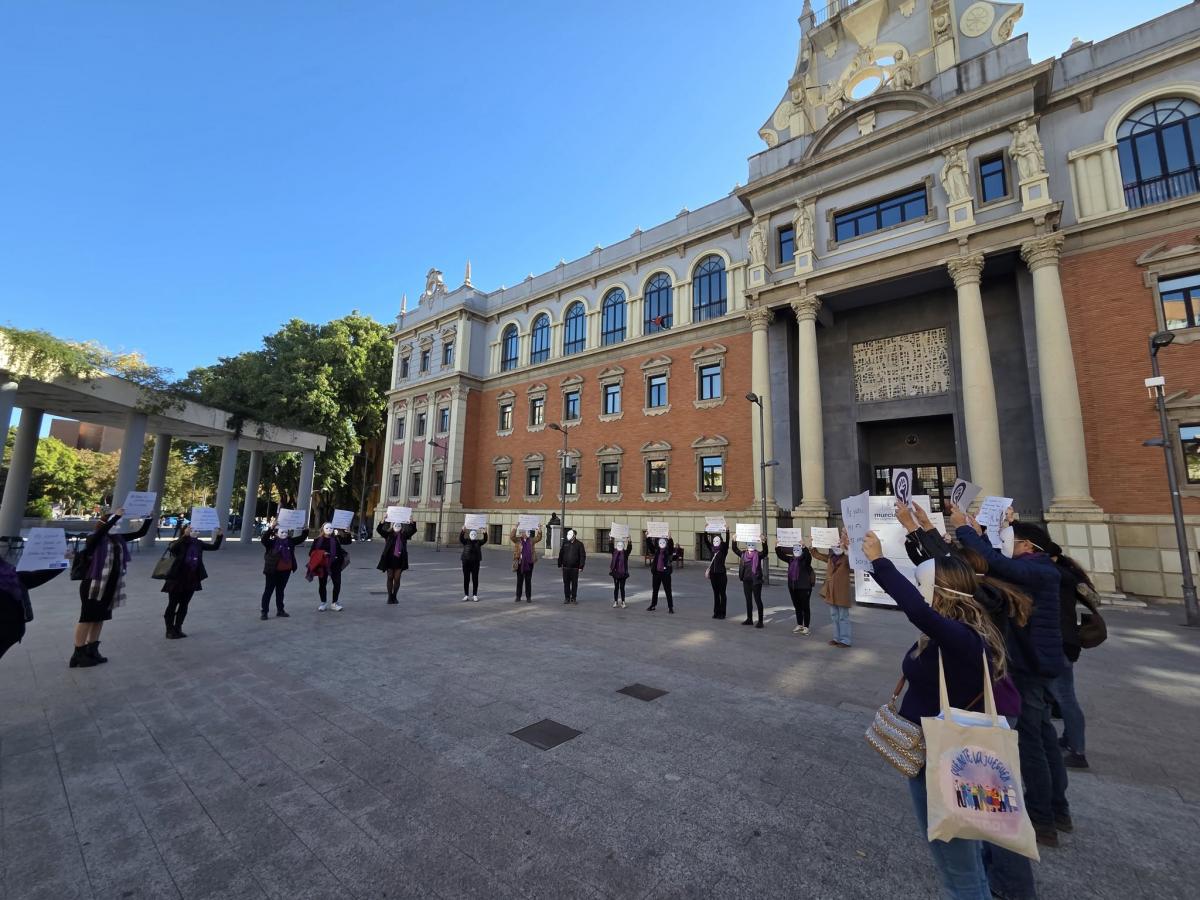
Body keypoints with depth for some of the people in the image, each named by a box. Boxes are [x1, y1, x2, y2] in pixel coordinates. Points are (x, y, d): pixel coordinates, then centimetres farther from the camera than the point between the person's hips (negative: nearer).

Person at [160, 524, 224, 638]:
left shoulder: (198, 543, 2)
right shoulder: (179, 543, -12)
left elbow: (214, 547, 4)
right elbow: (172, 549, -35)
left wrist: (219, 536, -11)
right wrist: (185, 535, -42)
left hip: (191, 580, 5)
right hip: (177, 579, -4)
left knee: (184, 606, 13)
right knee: (172, 605, 8)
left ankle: (178, 629, 25)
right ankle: (169, 630, 20)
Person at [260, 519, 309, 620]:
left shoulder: (290, 541, 4)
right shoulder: (272, 542, -10)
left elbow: (302, 538, 8)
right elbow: (263, 539, -29)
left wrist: (306, 530, -7)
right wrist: (270, 528, -39)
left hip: (286, 571, 5)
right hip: (273, 571, -5)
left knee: (280, 590, 16)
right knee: (268, 591, 5)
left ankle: (280, 611, 24)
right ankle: (264, 612, 12)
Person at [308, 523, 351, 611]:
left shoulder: (336, 539, 3)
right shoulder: (318, 540, 0)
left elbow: (348, 541, -4)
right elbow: (312, 552, 0)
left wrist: (347, 533, -21)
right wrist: (321, 554, -16)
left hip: (335, 565, 1)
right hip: (322, 565, -1)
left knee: (337, 583, 1)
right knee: (322, 584, 9)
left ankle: (334, 603, 15)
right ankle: (323, 603, 25)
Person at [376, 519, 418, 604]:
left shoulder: (404, 535, 4)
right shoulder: (388, 534, 1)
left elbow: (413, 530, -7)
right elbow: (379, 529, -12)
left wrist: (412, 522, -20)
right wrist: (383, 520, -25)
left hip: (400, 559, 1)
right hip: (390, 558, -1)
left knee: (397, 578, 3)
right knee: (390, 578, 8)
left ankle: (394, 597, 17)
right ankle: (390, 597, 18)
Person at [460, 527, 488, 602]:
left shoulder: (478, 542, 8)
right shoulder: (466, 541, 5)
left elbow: (485, 540, -7)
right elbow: (460, 538, -12)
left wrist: (485, 533, -25)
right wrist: (463, 531, -29)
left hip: (475, 562, 1)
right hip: (466, 562, 0)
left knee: (475, 579, 2)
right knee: (466, 579, 3)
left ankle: (475, 595, 8)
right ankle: (466, 595, 11)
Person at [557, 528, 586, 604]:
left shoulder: (579, 544, -1)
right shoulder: (565, 543, 7)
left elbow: (583, 556, -2)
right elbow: (561, 554, 11)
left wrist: (581, 566, -8)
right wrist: (560, 564, 7)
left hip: (575, 568, -2)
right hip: (565, 567, 2)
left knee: (574, 583, 6)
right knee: (566, 583, 7)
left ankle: (574, 598, 16)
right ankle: (567, 598, 17)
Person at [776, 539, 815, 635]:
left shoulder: (805, 559, -10)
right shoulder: (791, 559, 8)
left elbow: (808, 555, -31)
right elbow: (781, 555, 7)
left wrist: (804, 547, -45)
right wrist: (777, 547, -7)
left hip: (804, 587, -6)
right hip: (792, 587, 6)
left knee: (805, 607, 5)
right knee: (797, 607, 16)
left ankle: (806, 627, 14)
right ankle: (799, 625, 27)